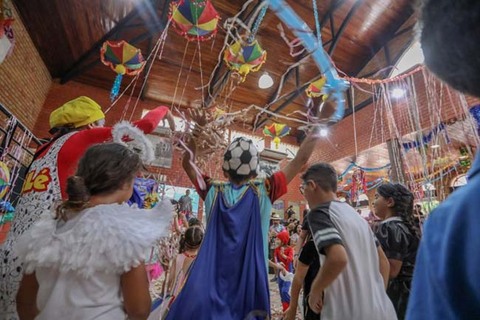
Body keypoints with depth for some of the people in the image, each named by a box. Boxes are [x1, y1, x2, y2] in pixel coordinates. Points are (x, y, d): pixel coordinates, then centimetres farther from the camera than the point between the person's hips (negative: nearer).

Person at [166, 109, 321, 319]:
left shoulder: (213, 192, -4)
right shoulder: (263, 192, -9)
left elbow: (188, 163, 10)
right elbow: (300, 160, -2)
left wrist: (199, 130, 5)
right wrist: (316, 130, 8)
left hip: (209, 281, 1)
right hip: (249, 282, 0)